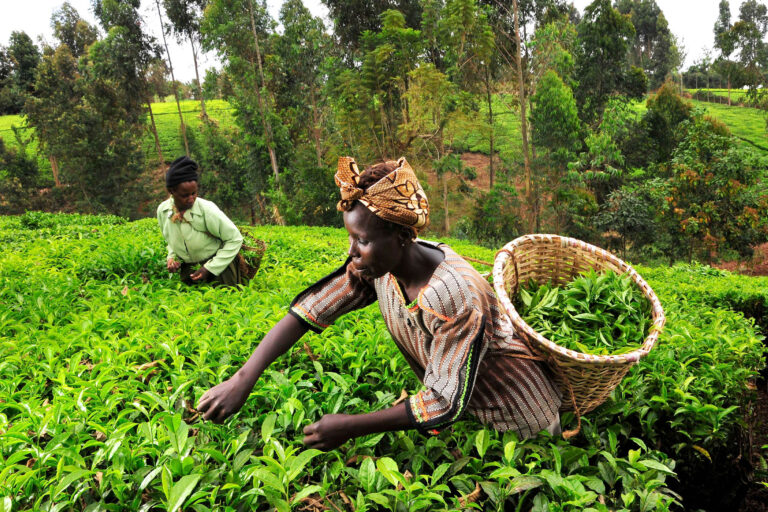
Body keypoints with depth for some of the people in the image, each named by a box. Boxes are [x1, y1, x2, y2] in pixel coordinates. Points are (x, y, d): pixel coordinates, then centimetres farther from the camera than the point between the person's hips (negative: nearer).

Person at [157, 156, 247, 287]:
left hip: (218, 266, -4)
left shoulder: (207, 210, -25)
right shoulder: (162, 210, -9)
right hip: (188, 268, 5)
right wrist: (172, 257, -8)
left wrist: (209, 268, -17)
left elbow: (235, 239, -17)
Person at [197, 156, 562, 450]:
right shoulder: (376, 265, -19)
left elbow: (444, 404, -32)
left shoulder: (456, 297, -39)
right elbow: (308, 310, -18)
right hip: (454, 394, 6)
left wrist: (351, 427, -31)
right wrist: (242, 380, -26)